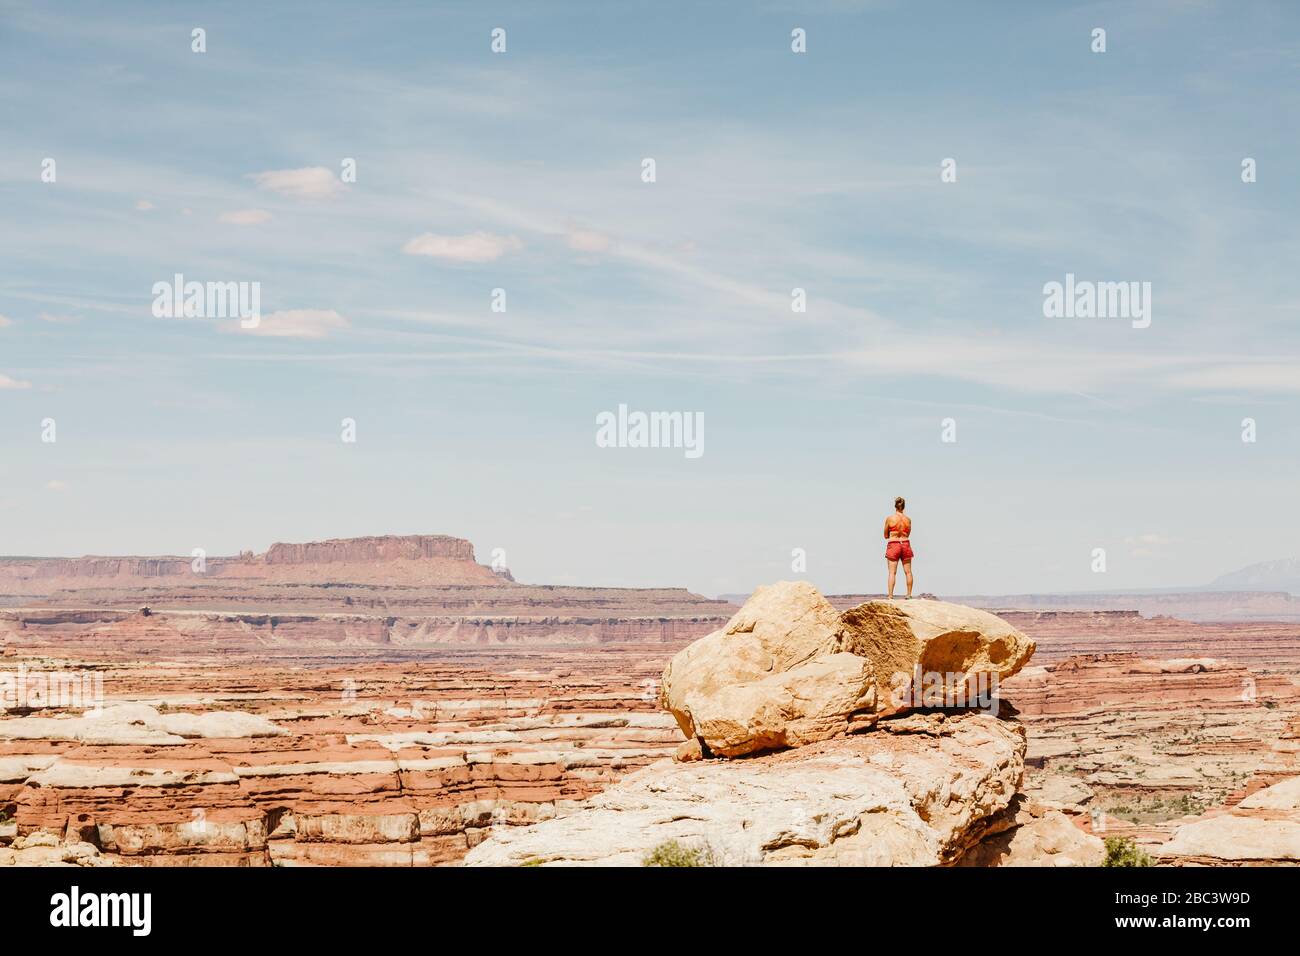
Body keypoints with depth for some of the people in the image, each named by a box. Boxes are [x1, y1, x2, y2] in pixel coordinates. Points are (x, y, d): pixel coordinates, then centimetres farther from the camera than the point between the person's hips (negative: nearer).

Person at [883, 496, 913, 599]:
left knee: (892, 572, -4)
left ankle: (890, 596, -10)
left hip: (893, 545, -2)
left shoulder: (889, 519, -6)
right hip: (905, 544, 2)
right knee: (908, 572, 9)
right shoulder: (908, 519, 2)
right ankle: (909, 594, 13)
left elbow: (886, 536, 3)